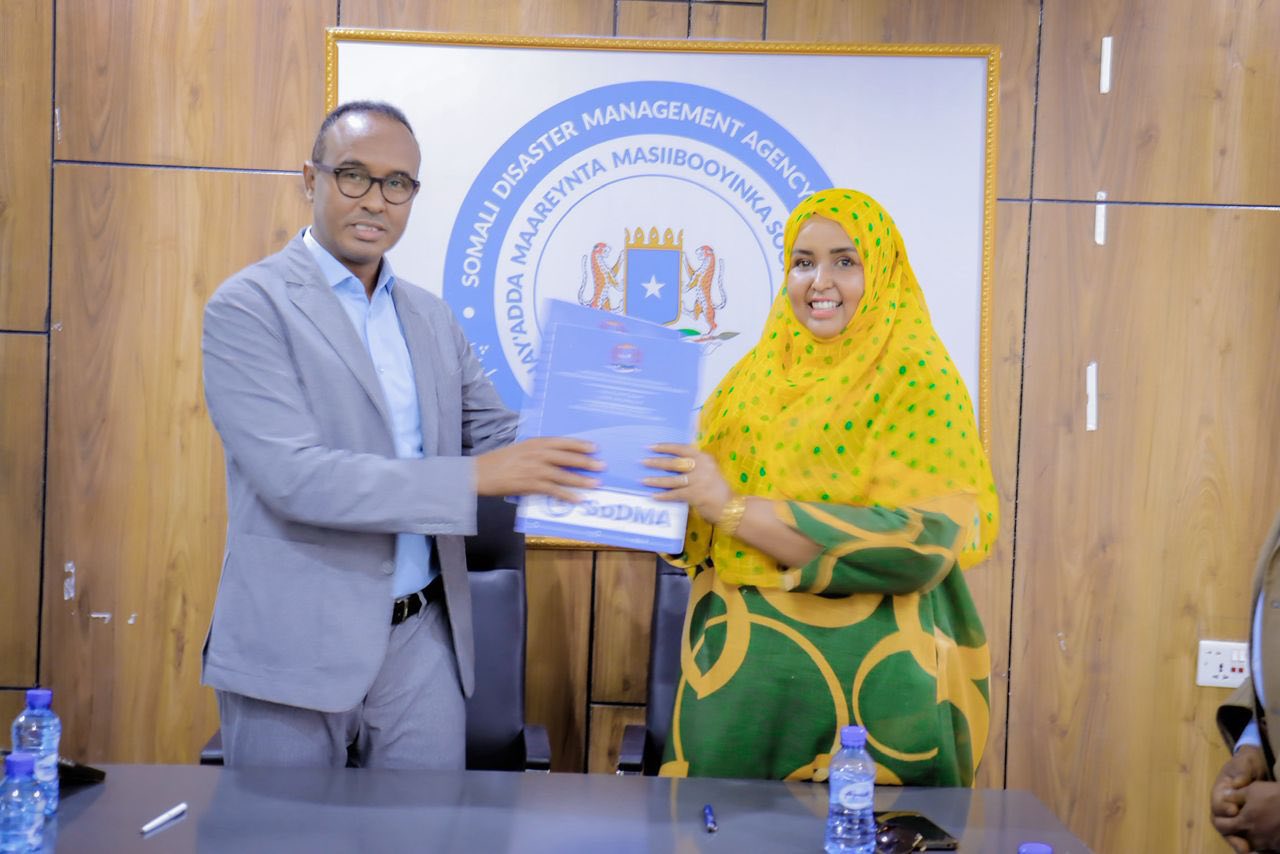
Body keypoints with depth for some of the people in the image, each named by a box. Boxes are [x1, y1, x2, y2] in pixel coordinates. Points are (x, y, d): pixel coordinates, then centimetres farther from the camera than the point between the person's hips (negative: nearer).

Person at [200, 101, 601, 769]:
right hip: (296, 649, -5)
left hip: (422, 642, 5)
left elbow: (494, 433, 11)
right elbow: (296, 477, -20)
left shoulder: (430, 318, 11)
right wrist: (474, 476, -24)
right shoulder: (248, 306, -9)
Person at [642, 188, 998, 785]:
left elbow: (916, 543, -19)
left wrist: (733, 507, -20)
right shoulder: (759, 370, 9)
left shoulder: (916, 377, -7)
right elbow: (703, 530, 14)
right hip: (740, 668, 5)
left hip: (860, 676, -5)